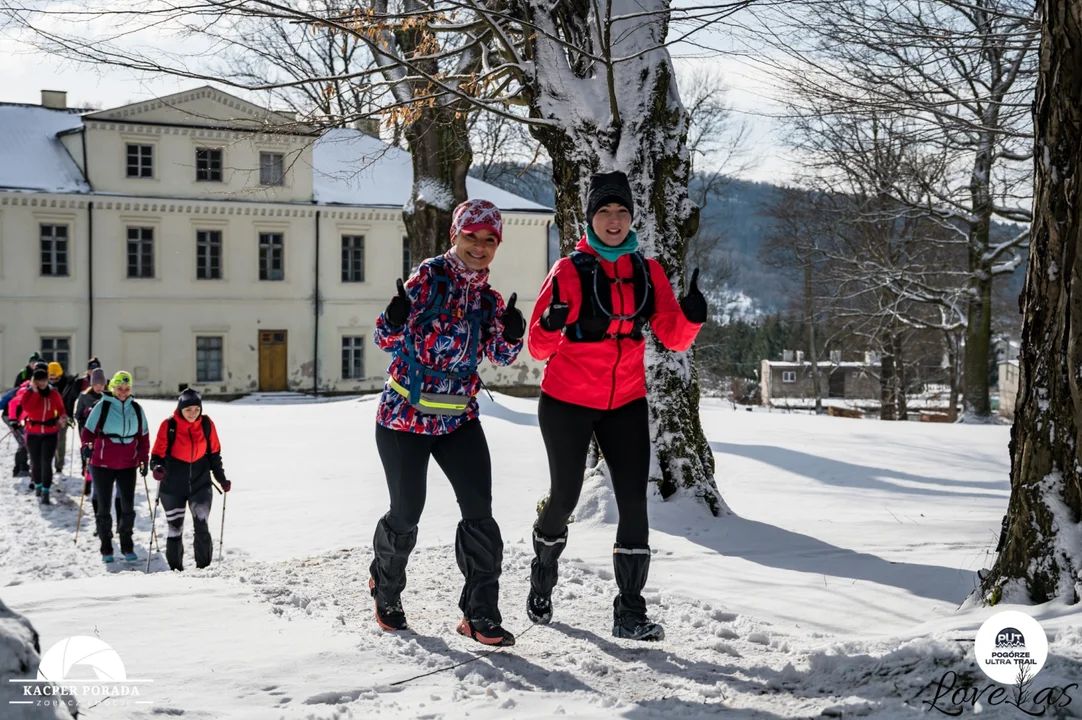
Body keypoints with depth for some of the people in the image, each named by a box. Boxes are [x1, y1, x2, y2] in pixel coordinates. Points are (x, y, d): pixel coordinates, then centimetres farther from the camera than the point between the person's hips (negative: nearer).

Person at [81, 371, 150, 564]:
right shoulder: (102, 407, -6)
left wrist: (144, 460, 8)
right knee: (104, 506, 5)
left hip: (128, 466, 2)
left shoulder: (136, 409, 3)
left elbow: (143, 436, 10)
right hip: (103, 465, -2)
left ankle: (127, 546, 18)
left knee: (128, 506, 4)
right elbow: (89, 430, -2)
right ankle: (106, 548, 15)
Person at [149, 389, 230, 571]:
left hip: (201, 485, 1)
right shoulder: (169, 426, -11)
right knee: (175, 529, 9)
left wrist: (221, 478, 8)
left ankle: (204, 567, -4)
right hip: (173, 487, -1)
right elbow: (158, 453, -8)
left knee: (201, 526, -12)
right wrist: (157, 468, -29)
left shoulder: (207, 424, -4)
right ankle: (175, 568, 21)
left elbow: (214, 453, 8)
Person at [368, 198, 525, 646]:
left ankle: (480, 614, 0)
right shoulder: (430, 276, -11)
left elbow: (500, 356, 4)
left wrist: (512, 335, -17)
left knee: (479, 511, -7)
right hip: (405, 416, -4)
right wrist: (395, 320, -33)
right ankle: (386, 588, 33)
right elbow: (388, 341, -10)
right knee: (406, 513, 4)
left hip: (458, 419, 5)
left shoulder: (487, 297, 6)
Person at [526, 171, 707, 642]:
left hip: (626, 403, 3)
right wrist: (554, 323, -32)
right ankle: (543, 572, 38)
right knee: (565, 496, 9)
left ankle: (630, 612, 0)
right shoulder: (569, 271, -9)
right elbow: (539, 346, -11)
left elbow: (673, 337, -3)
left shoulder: (648, 272, 3)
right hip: (567, 403, -3)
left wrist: (692, 316, -24)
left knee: (634, 501, -6)